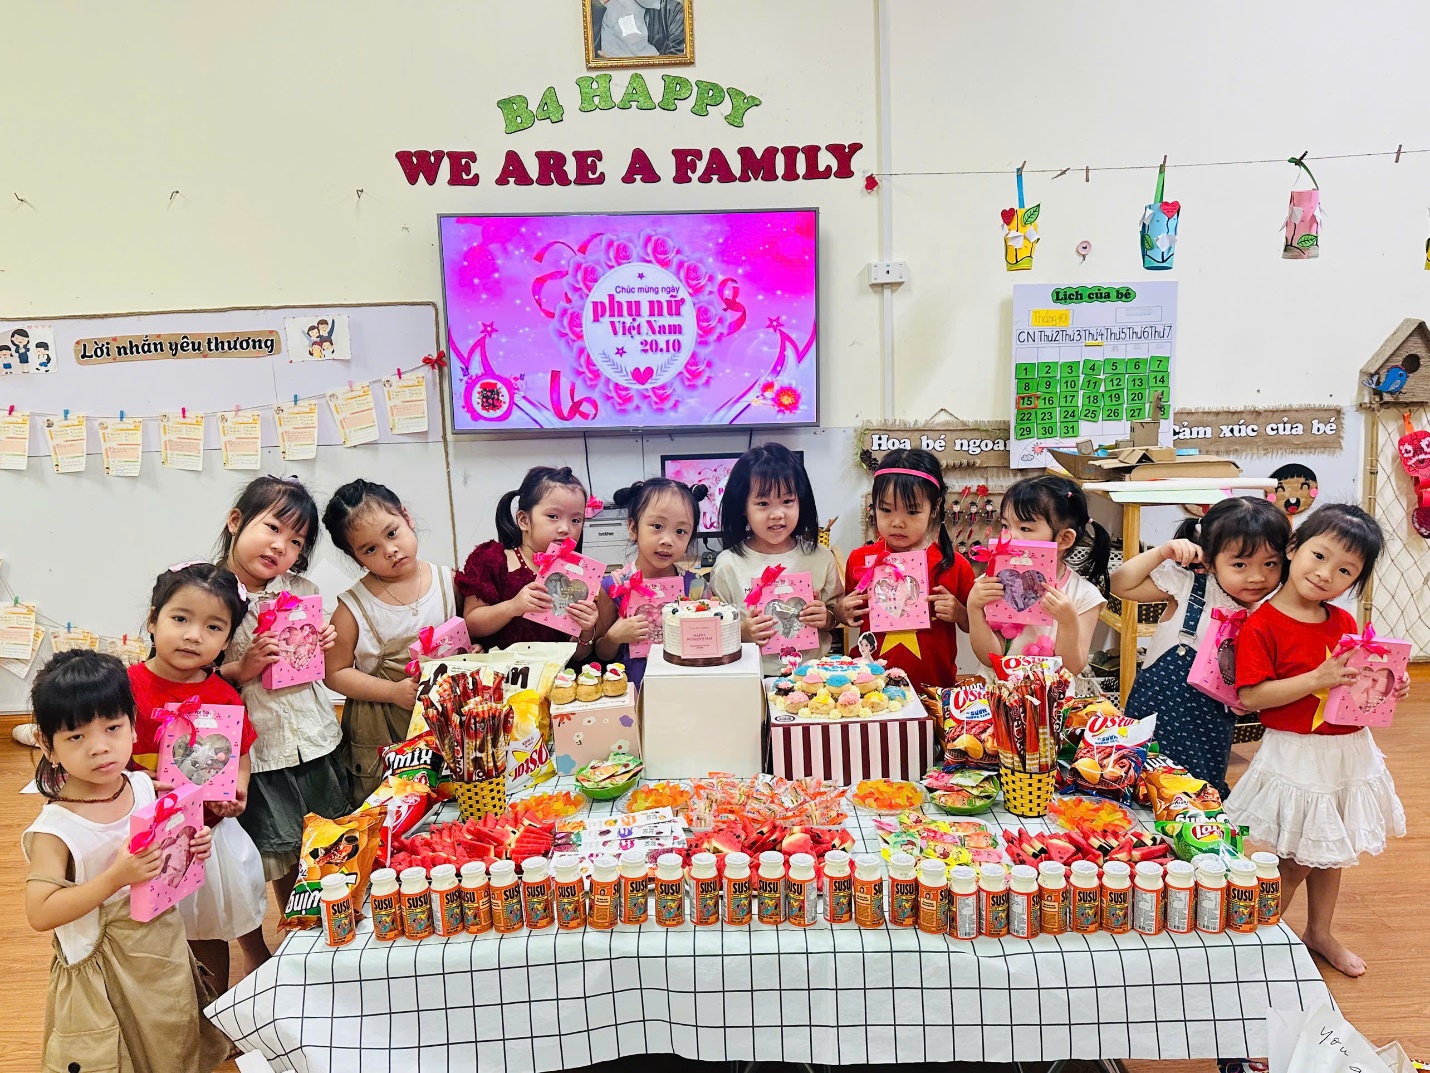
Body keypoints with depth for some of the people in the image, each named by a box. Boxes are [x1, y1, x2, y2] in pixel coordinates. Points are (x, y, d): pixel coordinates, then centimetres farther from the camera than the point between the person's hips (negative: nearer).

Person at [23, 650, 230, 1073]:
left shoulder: (145, 788, -7)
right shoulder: (54, 830, -22)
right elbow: (40, 914, -24)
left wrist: (193, 847, -10)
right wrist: (116, 878, -32)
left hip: (166, 950, 5)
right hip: (104, 973, -5)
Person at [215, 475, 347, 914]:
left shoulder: (302, 590, 3)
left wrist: (324, 644, -3)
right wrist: (241, 671, -22)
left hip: (316, 744, 4)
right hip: (258, 757, -4)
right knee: (282, 867, 8)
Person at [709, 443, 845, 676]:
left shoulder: (821, 558, 5)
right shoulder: (728, 565, -1)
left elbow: (837, 611, 16)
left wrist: (826, 618, -4)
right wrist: (742, 631, -13)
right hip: (753, 677, -2)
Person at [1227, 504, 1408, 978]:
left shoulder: (1345, 623, 2)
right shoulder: (1262, 625, -19)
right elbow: (1250, 696, -23)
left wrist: (1388, 687, -5)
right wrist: (1316, 679, -27)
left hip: (1350, 752, 7)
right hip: (1296, 757, -7)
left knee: (1330, 851, 22)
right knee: (1295, 859, 5)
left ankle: (1319, 932, 42)